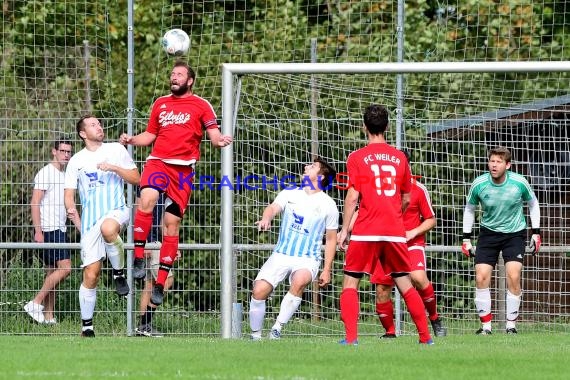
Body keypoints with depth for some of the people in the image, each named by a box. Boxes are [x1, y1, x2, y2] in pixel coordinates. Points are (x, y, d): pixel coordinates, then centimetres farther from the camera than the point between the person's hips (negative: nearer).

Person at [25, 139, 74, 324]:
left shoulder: (65, 175, 17)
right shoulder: (46, 173, -8)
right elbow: (35, 203, -13)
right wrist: (38, 231, -19)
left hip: (59, 230, 9)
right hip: (48, 230, -9)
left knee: (52, 272, 6)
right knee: (65, 267, -17)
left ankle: (48, 316, 7)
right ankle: (36, 303, -14)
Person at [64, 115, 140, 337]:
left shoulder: (116, 150, 9)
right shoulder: (76, 161, 12)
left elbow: (136, 179, 8)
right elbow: (69, 195, 13)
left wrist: (115, 168, -9)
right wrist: (77, 223, -4)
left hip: (116, 211, -2)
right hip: (89, 221, 2)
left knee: (107, 228, -41)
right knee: (91, 275, -6)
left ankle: (119, 273, -17)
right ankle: (86, 325, 5)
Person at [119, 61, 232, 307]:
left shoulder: (201, 105, 8)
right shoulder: (160, 104, 18)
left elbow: (214, 134, 3)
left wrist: (220, 140, -20)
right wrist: (132, 140, 5)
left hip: (183, 167, -1)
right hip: (158, 161, 1)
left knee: (172, 223, -1)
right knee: (147, 198, -30)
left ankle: (160, 283, 4)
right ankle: (138, 258, -28)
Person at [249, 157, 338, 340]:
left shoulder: (327, 205, 3)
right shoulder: (289, 194, 8)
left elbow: (331, 239, 8)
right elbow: (273, 207, -11)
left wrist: (327, 270, 2)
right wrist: (266, 219, -36)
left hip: (307, 259, -2)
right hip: (280, 255, 2)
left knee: (299, 281, -35)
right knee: (259, 290, -17)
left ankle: (276, 329, -27)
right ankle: (255, 335, 1)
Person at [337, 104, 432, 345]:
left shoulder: (357, 158, -2)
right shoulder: (399, 157, 9)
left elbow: (353, 197, -8)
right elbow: (406, 200, 15)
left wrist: (344, 229, -2)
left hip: (366, 231, -3)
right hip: (395, 232, 3)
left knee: (350, 283, 4)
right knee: (404, 283, 12)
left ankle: (350, 337, -10)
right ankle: (426, 336, 11)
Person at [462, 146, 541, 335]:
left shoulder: (519, 183, -14)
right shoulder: (479, 184, -13)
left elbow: (533, 204, 6)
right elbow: (469, 209, 6)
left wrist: (536, 232, 4)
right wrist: (466, 238, 5)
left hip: (515, 233, -1)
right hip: (489, 232, 1)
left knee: (514, 276, -15)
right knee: (481, 277, -11)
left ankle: (511, 324, -1)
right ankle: (486, 325, 0)